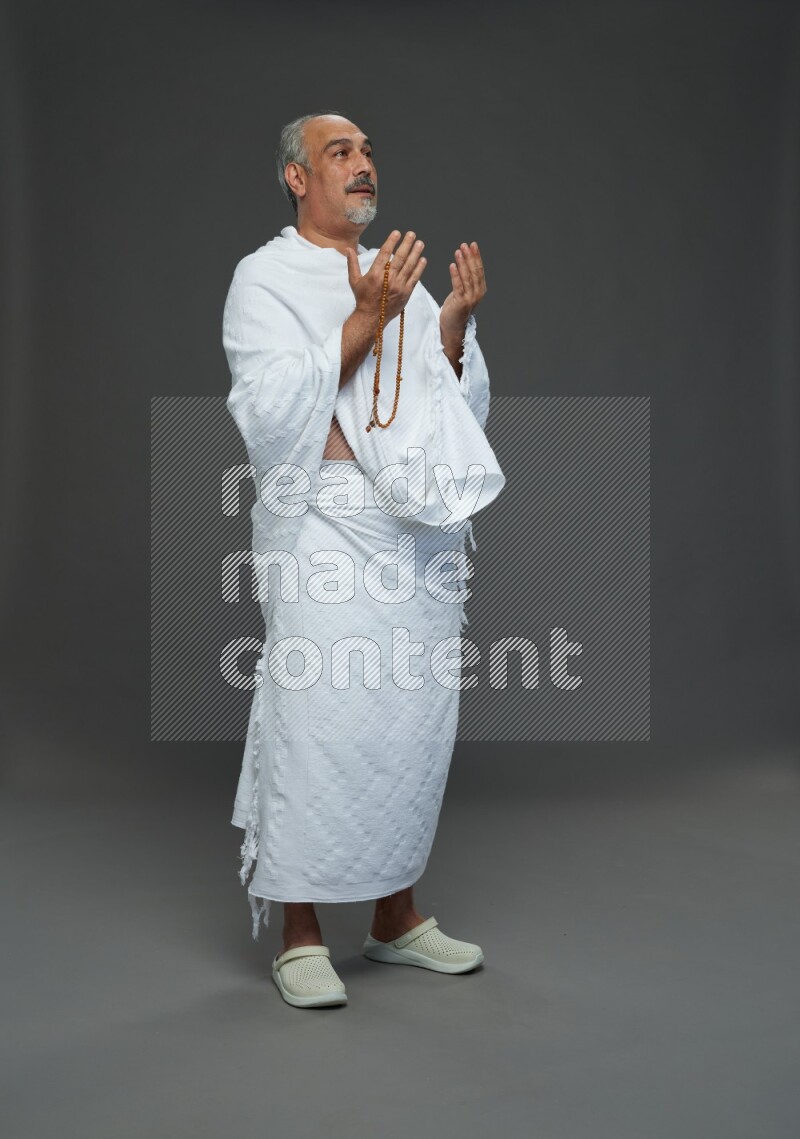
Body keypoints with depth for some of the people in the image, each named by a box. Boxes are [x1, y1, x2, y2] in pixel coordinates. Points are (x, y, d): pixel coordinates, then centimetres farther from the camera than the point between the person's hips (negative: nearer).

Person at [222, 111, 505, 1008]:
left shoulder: (397, 275, 19)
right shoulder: (265, 278, 1)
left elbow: (460, 410, 16)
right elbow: (270, 413, -14)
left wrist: (456, 325, 0)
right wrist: (366, 319, -18)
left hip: (422, 531, 6)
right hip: (326, 531, -6)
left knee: (417, 723, 9)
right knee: (317, 723, -6)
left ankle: (397, 916, 23)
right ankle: (299, 935, 9)